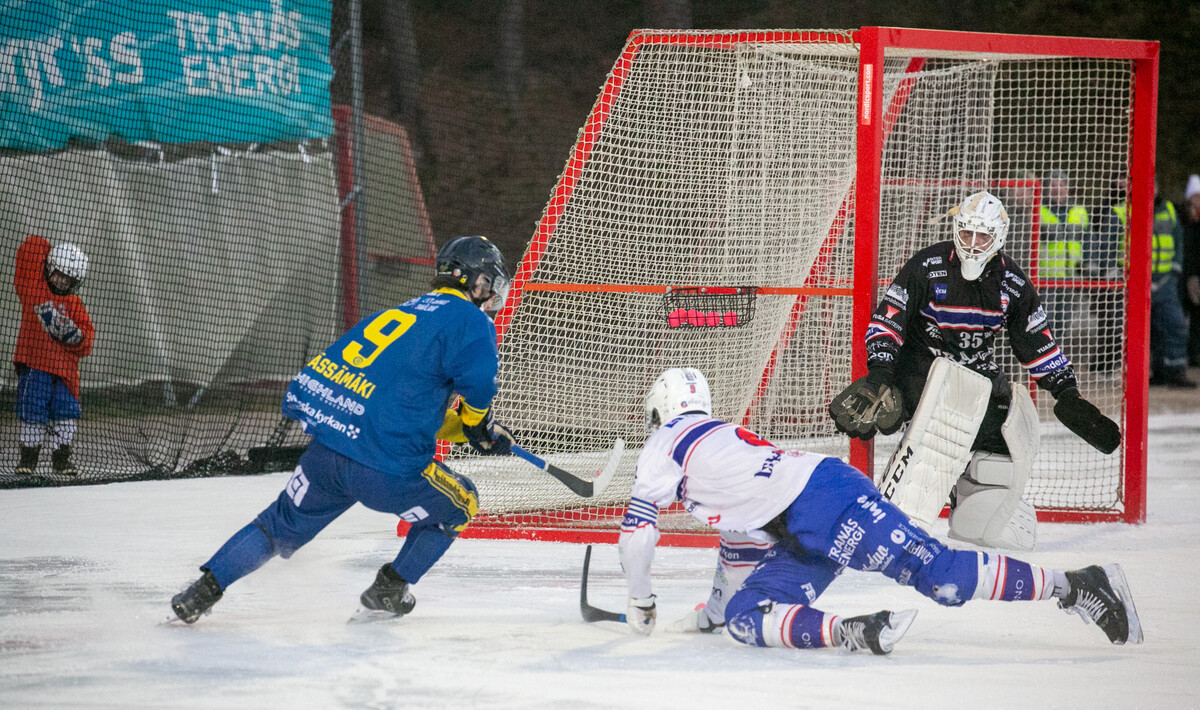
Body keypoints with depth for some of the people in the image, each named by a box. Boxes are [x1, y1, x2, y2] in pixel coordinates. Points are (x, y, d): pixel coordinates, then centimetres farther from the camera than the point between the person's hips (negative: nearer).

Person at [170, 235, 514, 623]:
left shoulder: (406, 312, 26)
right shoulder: (470, 321, 0)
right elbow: (477, 380, -19)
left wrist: (483, 430, 26)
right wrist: (477, 423, 3)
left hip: (325, 451, 7)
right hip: (384, 468, -6)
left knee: (283, 524, 27)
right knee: (458, 504, 21)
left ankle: (206, 587, 17)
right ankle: (388, 591, 21)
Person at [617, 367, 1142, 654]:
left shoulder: (667, 442, 8)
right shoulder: (721, 436, 34)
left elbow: (638, 529, 4)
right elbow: (740, 528, 44)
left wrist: (641, 601, 17)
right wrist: (723, 599, 53)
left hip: (820, 495, -9)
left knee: (936, 574, -19)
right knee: (744, 619, -7)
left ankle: (1078, 586, -26)